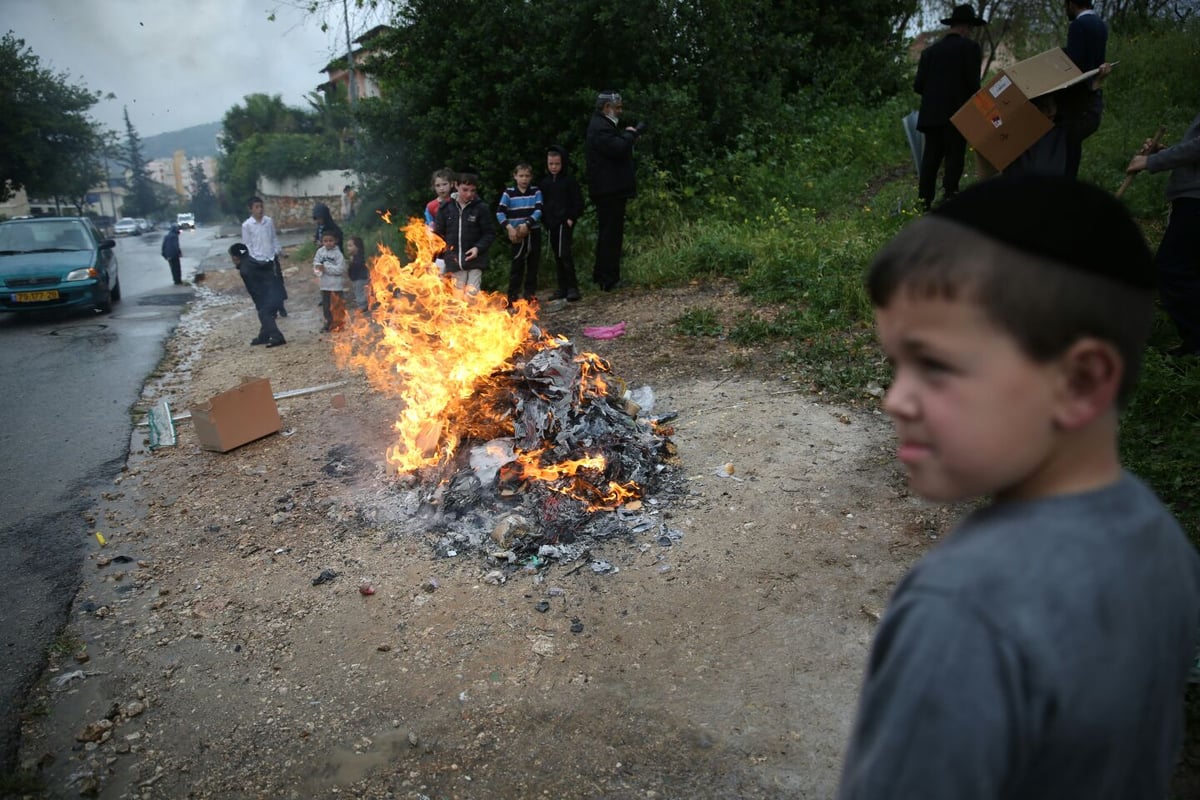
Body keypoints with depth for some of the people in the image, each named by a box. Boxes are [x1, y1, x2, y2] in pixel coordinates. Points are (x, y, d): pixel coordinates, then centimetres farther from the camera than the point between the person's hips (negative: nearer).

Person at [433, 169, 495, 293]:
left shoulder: (480, 208, -3)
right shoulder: (446, 208, 1)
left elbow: (490, 233, 1)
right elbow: (438, 233, 8)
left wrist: (478, 248, -14)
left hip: (474, 261, -2)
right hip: (454, 262, 2)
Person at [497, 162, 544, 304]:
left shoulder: (536, 192, 3)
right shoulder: (508, 193, 0)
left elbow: (538, 211, -7)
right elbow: (500, 213, -5)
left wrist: (526, 224, -20)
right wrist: (509, 227, -18)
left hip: (534, 232, 2)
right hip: (517, 234, -2)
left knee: (533, 263, 8)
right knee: (517, 263, -4)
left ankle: (530, 292, 19)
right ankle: (513, 294, 0)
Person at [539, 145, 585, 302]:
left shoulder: (569, 180, -2)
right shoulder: (543, 182, 11)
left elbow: (578, 202, -3)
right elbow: (540, 203, 16)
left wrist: (571, 218, -11)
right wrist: (544, 220, 6)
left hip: (565, 222, -5)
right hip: (550, 224, 5)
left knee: (564, 253, -15)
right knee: (557, 256, 8)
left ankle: (572, 287, -9)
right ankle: (562, 288, 13)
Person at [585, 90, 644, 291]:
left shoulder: (604, 125, 21)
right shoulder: (600, 128, -14)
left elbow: (620, 147, 23)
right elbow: (619, 148, -26)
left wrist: (632, 133, 10)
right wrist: (630, 134, -10)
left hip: (612, 190, 11)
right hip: (609, 190, -11)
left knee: (609, 234, 15)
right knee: (611, 234, -9)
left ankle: (601, 275, 22)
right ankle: (609, 280, -7)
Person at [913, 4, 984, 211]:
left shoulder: (930, 50, 11)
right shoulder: (970, 47, -1)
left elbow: (918, 86, 6)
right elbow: (973, 82, -8)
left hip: (931, 114, 4)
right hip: (957, 114, -4)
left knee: (931, 158, 5)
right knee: (954, 158, -2)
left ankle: (925, 202, 2)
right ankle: (949, 198, -9)